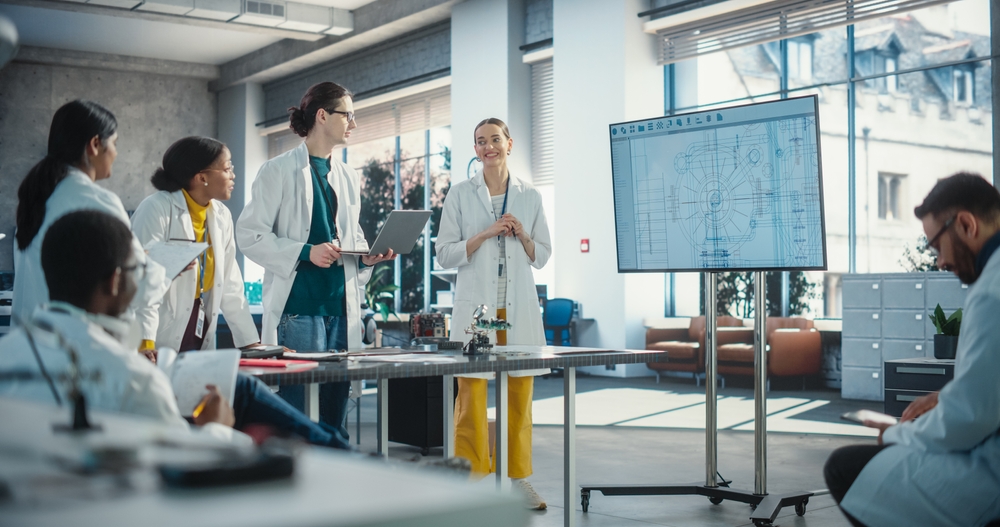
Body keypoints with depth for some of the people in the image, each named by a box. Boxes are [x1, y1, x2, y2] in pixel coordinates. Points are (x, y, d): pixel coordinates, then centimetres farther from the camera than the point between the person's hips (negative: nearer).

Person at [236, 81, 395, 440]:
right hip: (298, 306, -6)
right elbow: (249, 235, -7)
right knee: (300, 415, -5)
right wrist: (305, 253, -18)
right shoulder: (279, 171, -2)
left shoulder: (348, 178, 18)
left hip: (341, 308, 6)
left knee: (336, 417, 9)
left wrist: (368, 257, 4)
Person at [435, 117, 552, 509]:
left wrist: (521, 235, -6)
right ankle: (472, 477, 4)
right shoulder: (460, 194, 5)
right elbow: (444, 254, 0)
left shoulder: (530, 196, 11)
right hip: (476, 304, -2)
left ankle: (518, 477, 14)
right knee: (472, 393, -4)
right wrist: (485, 234, -12)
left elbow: (542, 256, 13)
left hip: (519, 307, 2)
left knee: (520, 394, 4)